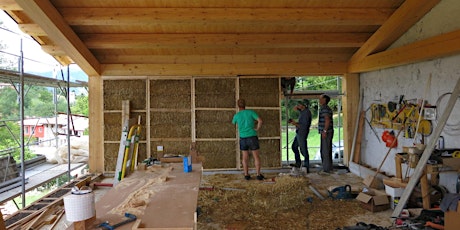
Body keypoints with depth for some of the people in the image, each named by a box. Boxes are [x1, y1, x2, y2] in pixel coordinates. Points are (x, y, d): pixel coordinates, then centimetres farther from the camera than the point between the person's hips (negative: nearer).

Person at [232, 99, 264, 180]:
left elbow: (234, 123, 27)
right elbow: (260, 121, -13)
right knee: (256, 157, 5)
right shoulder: (251, 112, -1)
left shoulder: (236, 115, 4)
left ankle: (246, 175, 12)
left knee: (245, 157, 10)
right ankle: (258, 175, 5)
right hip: (252, 137, -2)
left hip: (243, 138, 2)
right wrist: (257, 129, -1)